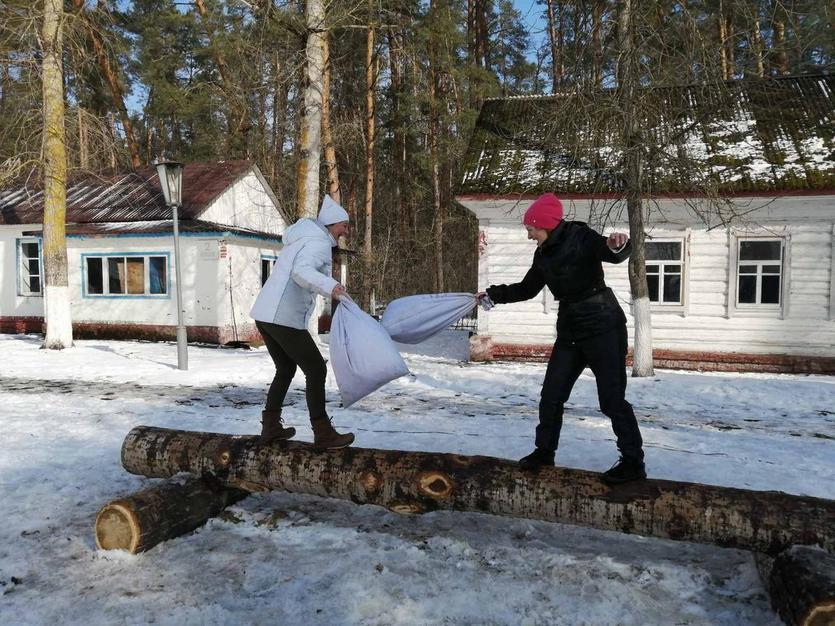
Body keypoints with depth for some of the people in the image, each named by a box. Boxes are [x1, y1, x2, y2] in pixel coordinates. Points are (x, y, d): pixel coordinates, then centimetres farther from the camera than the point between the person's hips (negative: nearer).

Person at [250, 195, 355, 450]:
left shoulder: (301, 237, 22)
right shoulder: (320, 242, -8)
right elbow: (301, 271, -27)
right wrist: (329, 286, -43)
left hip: (264, 312, 10)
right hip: (285, 317, -10)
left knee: (285, 369, 22)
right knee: (316, 370, -1)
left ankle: (270, 426, 26)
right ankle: (323, 434, 2)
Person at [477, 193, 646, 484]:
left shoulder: (580, 238, -13)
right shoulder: (544, 254, 9)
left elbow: (616, 254, -29)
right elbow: (526, 289, 21)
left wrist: (617, 246, -52)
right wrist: (492, 294, 19)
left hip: (603, 326, -8)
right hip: (570, 330, 8)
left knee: (612, 398, -6)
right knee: (551, 394, 9)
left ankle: (633, 463, 6)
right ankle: (544, 451, 25)